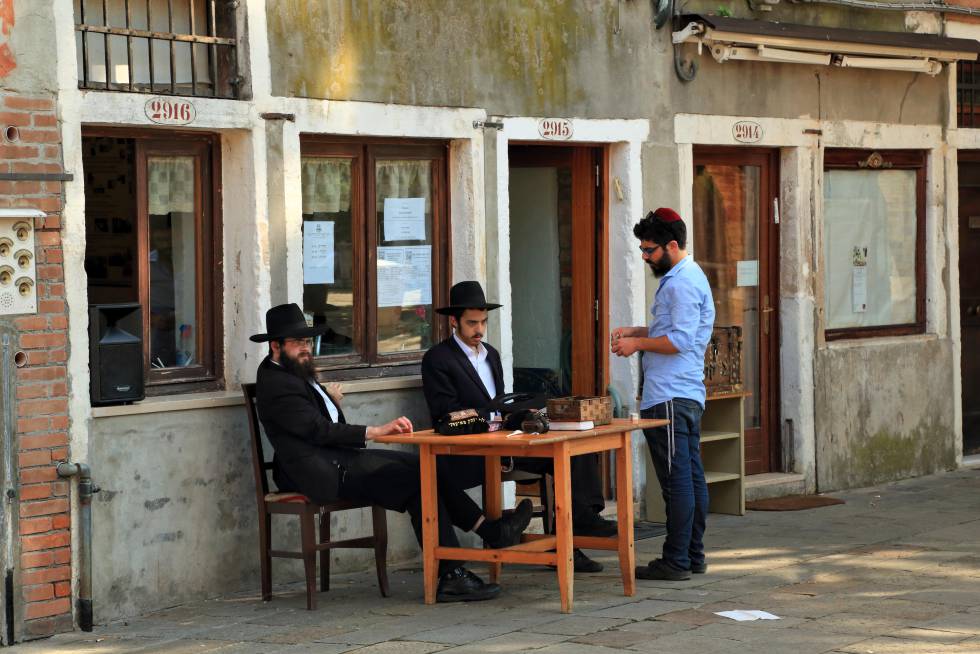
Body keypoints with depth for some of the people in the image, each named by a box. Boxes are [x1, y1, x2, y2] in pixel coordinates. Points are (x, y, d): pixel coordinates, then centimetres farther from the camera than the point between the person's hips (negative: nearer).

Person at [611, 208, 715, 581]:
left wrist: (638, 344, -10)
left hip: (670, 398, -11)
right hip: (686, 394, 11)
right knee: (692, 477, 12)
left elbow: (680, 340, -21)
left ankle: (676, 561, -6)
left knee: (676, 480, -8)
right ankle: (693, 556, 17)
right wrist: (636, 332, 16)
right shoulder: (683, 277, 19)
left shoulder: (683, 283, -15)